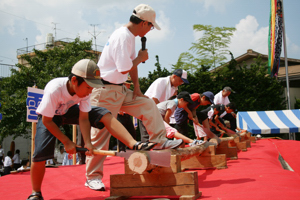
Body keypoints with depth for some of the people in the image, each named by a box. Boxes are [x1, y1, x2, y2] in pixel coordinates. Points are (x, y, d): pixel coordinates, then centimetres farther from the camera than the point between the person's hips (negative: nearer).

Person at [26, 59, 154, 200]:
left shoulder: (84, 90, -23)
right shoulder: (54, 90, -37)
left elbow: (83, 118, -20)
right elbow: (47, 121, -28)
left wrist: (87, 142, -33)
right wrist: (67, 142, -25)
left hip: (70, 111, 4)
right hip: (49, 116, -3)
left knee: (105, 115, -19)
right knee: (40, 153, -21)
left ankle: (134, 145, -27)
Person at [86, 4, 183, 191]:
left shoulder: (131, 36, 9)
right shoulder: (122, 37, -22)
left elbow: (132, 65, 14)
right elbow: (124, 69, -23)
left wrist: (136, 88, 9)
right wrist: (141, 58, -7)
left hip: (120, 90, 9)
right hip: (106, 91, -9)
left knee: (148, 104, 8)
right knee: (101, 133, -3)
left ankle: (160, 141, 15)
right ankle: (93, 177, 7)